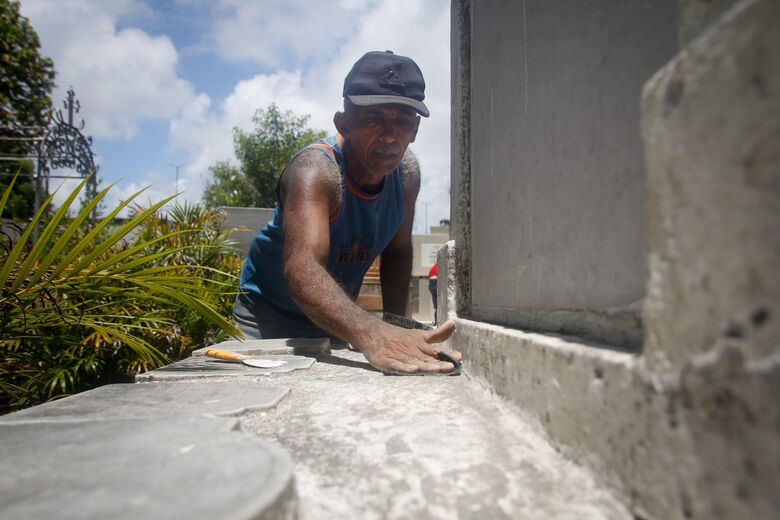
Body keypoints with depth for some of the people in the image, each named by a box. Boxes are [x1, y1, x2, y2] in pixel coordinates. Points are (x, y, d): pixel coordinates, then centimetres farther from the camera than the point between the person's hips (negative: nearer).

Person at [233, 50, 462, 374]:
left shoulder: (407, 173, -12)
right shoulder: (315, 170, -31)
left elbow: (397, 252, 0)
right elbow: (302, 268, -46)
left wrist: (395, 329, -9)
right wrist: (372, 335, -62)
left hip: (335, 322, 4)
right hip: (267, 321, -4)